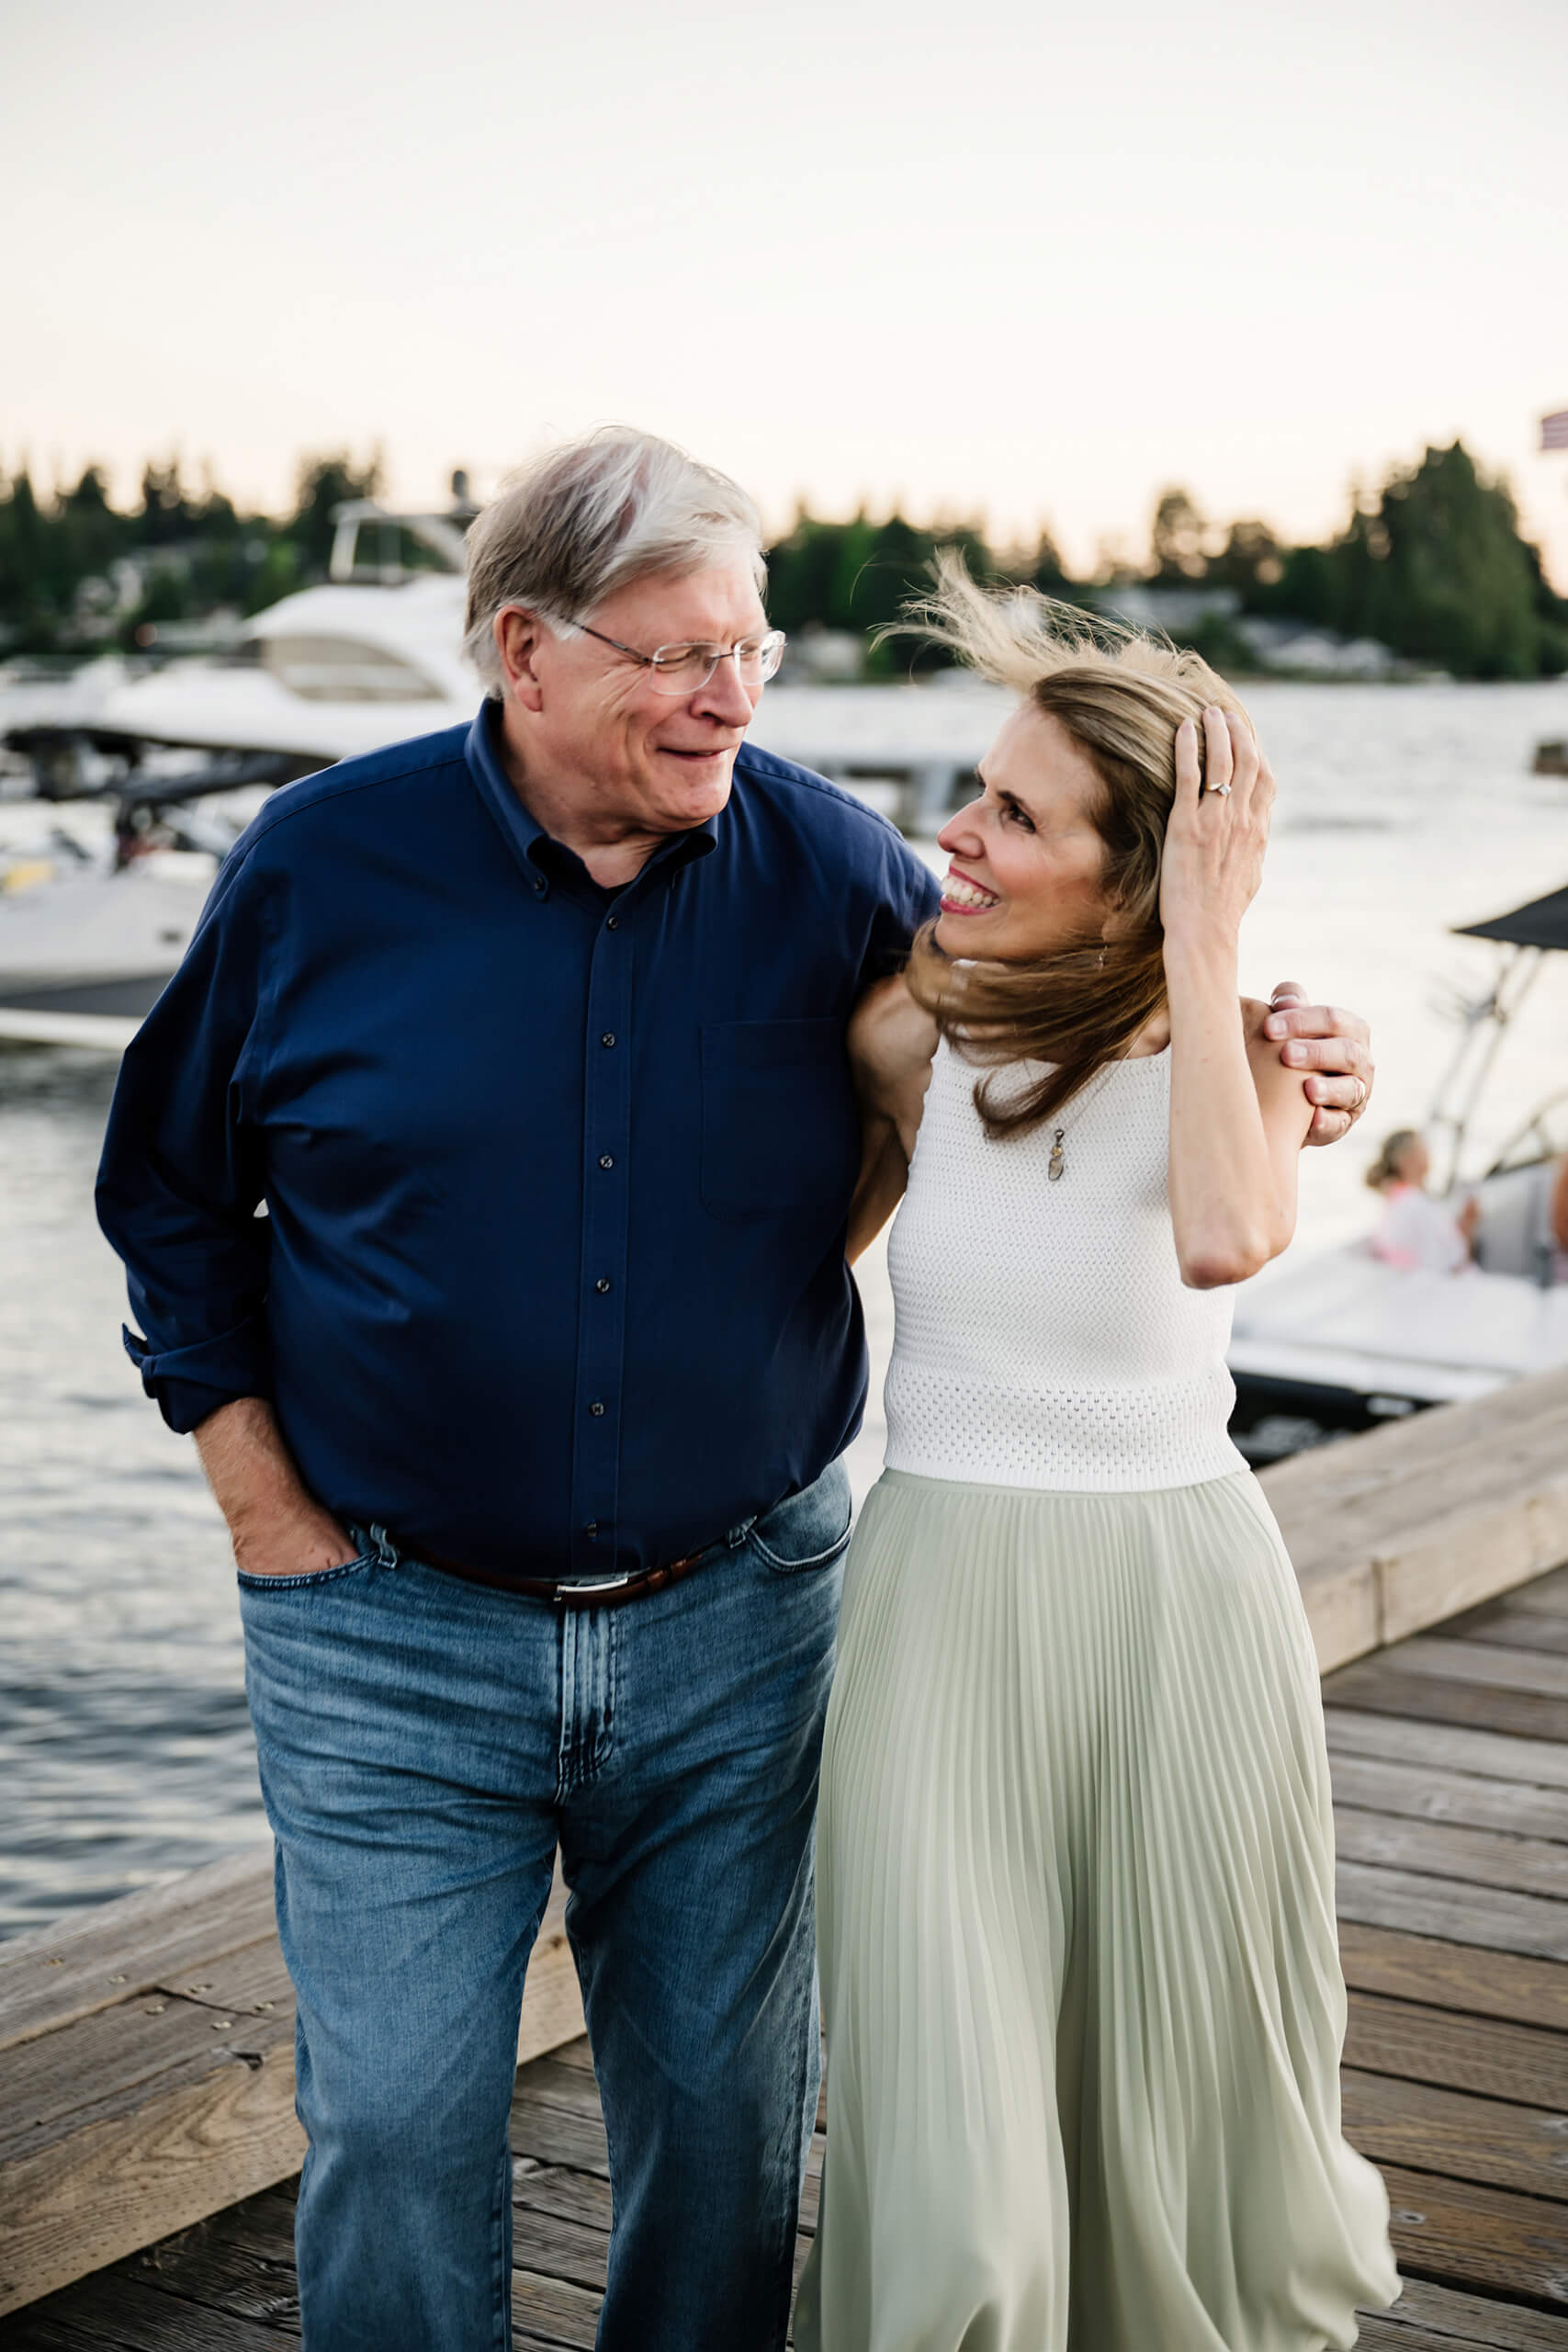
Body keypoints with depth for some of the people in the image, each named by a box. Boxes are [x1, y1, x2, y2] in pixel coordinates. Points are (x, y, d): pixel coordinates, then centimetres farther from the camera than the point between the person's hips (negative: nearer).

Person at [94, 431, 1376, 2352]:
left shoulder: (825, 864, -2)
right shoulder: (326, 864, -4)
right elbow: (171, 1188, 8)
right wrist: (262, 1498, 2)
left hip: (732, 1626, 1)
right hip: (396, 1633, -1)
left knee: (726, 2114, 12)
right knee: (397, 2128, 1)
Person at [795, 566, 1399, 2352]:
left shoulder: (1241, 1056, -5)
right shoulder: (911, 1045, 0)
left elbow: (1226, 1236, -28)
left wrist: (1204, 948, -22)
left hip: (1180, 1607, -1)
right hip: (938, 1596, 1)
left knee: (1186, 2121, 13)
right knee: (947, 2173, -3)